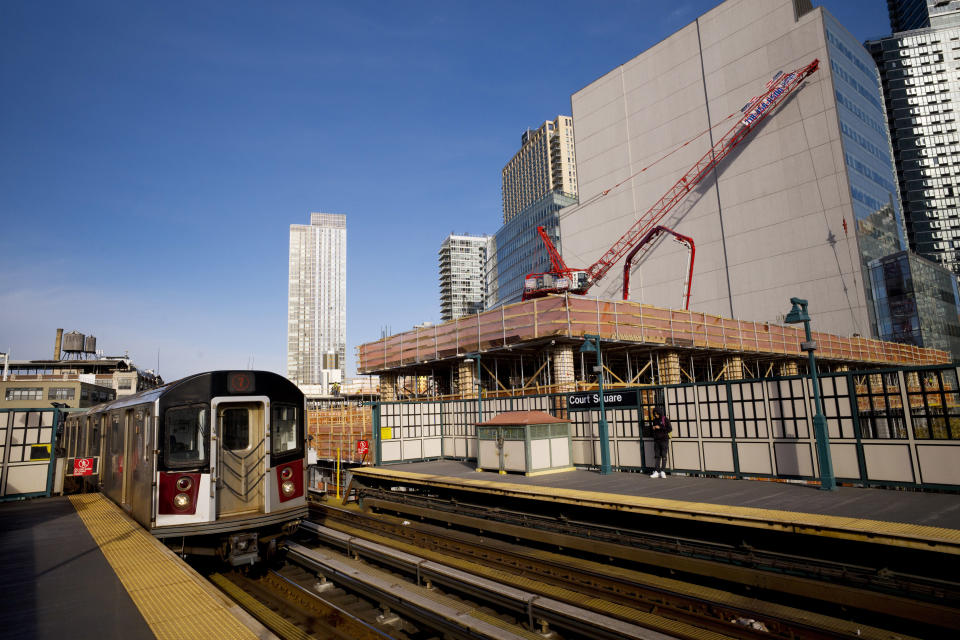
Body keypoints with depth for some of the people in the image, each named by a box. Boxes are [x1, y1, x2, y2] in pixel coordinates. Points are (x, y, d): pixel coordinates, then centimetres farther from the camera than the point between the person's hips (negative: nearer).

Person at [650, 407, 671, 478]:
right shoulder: (655, 420, 12)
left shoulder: (665, 419, -4)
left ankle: (662, 472, -3)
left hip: (664, 440, -5)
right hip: (656, 440, 5)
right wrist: (653, 428, 1)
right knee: (657, 456, 2)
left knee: (663, 456, -4)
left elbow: (670, 429, -9)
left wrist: (660, 427, -15)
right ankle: (656, 472, 1)